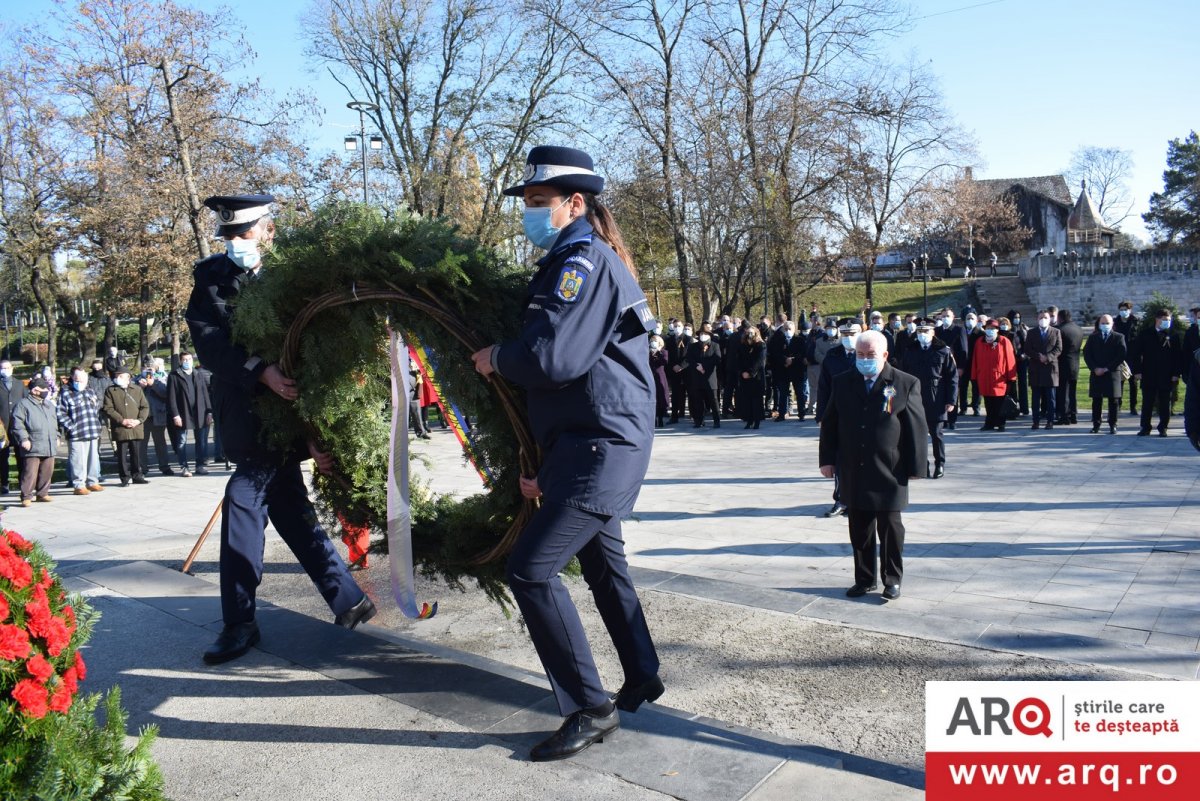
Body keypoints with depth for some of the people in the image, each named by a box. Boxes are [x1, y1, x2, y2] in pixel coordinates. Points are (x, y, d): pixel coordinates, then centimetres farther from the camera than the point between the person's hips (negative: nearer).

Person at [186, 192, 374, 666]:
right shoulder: (211, 279, 3)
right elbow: (210, 343, -11)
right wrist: (261, 371, -28)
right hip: (243, 413, 6)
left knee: (243, 499, -11)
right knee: (289, 509, 10)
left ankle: (239, 623, 1)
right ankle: (348, 600, 21)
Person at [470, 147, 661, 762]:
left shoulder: (585, 260, -14)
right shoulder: (572, 263, 19)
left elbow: (551, 359, -28)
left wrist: (496, 358, -7)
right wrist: (543, 465, 17)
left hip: (603, 445, -11)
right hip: (588, 441, 11)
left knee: (531, 569, -12)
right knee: (601, 559, 22)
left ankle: (591, 710, 0)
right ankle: (642, 677, 38)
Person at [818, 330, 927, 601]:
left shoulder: (906, 384, -4)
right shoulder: (842, 383, 6)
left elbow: (917, 428, -4)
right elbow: (829, 424, 10)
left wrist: (916, 466, -6)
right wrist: (827, 459, 6)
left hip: (889, 473, -3)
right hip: (853, 474, 3)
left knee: (890, 528, 6)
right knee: (859, 530, 11)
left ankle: (892, 579, 21)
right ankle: (864, 578, 24)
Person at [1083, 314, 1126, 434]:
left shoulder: (1118, 338, 5)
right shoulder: (1093, 338, 12)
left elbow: (1122, 355, -3)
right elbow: (1086, 354, 5)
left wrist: (1107, 368, -10)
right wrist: (1095, 368, -9)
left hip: (1112, 374, -2)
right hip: (1096, 374, 2)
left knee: (1113, 401, 1)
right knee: (1096, 401, 3)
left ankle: (1113, 425, 7)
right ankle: (1096, 425, 8)